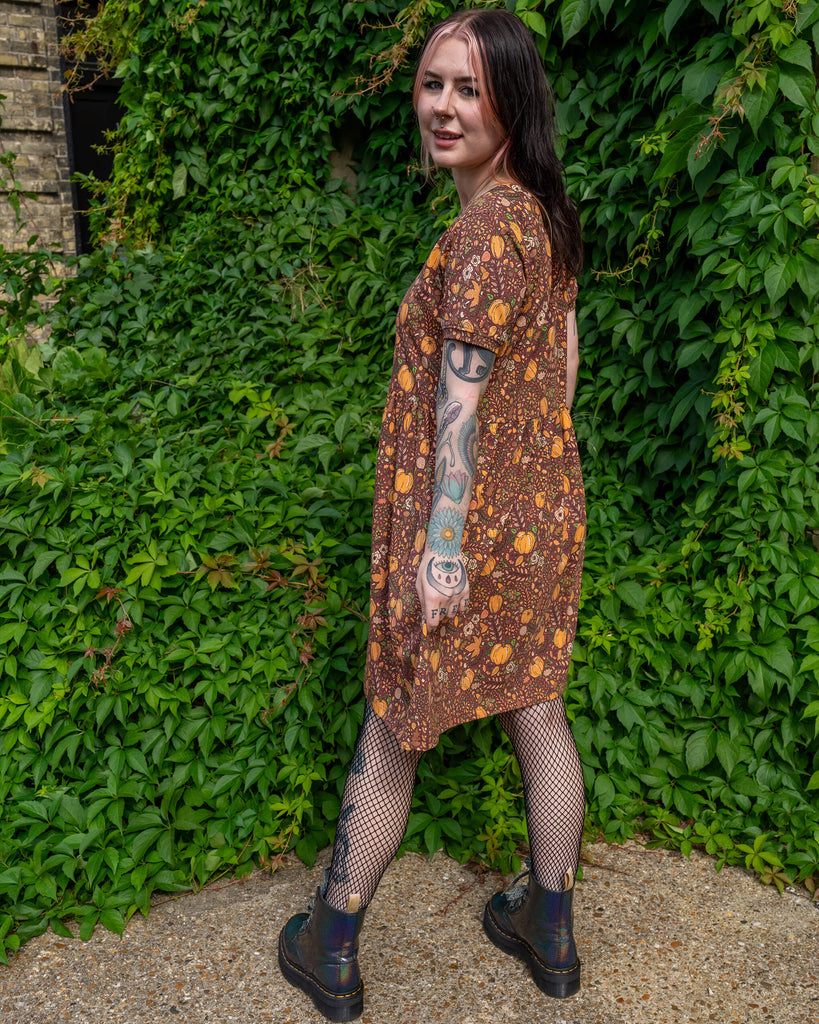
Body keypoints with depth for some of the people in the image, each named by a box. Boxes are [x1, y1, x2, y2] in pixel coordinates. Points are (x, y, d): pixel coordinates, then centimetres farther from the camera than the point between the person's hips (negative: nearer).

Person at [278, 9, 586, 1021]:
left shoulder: (484, 229, -19)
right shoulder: (547, 216, 9)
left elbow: (462, 395, -23)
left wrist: (442, 545, -22)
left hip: (469, 518, -8)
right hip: (546, 508, 8)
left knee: (391, 729, 7)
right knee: (536, 712, 17)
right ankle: (550, 931, 36)